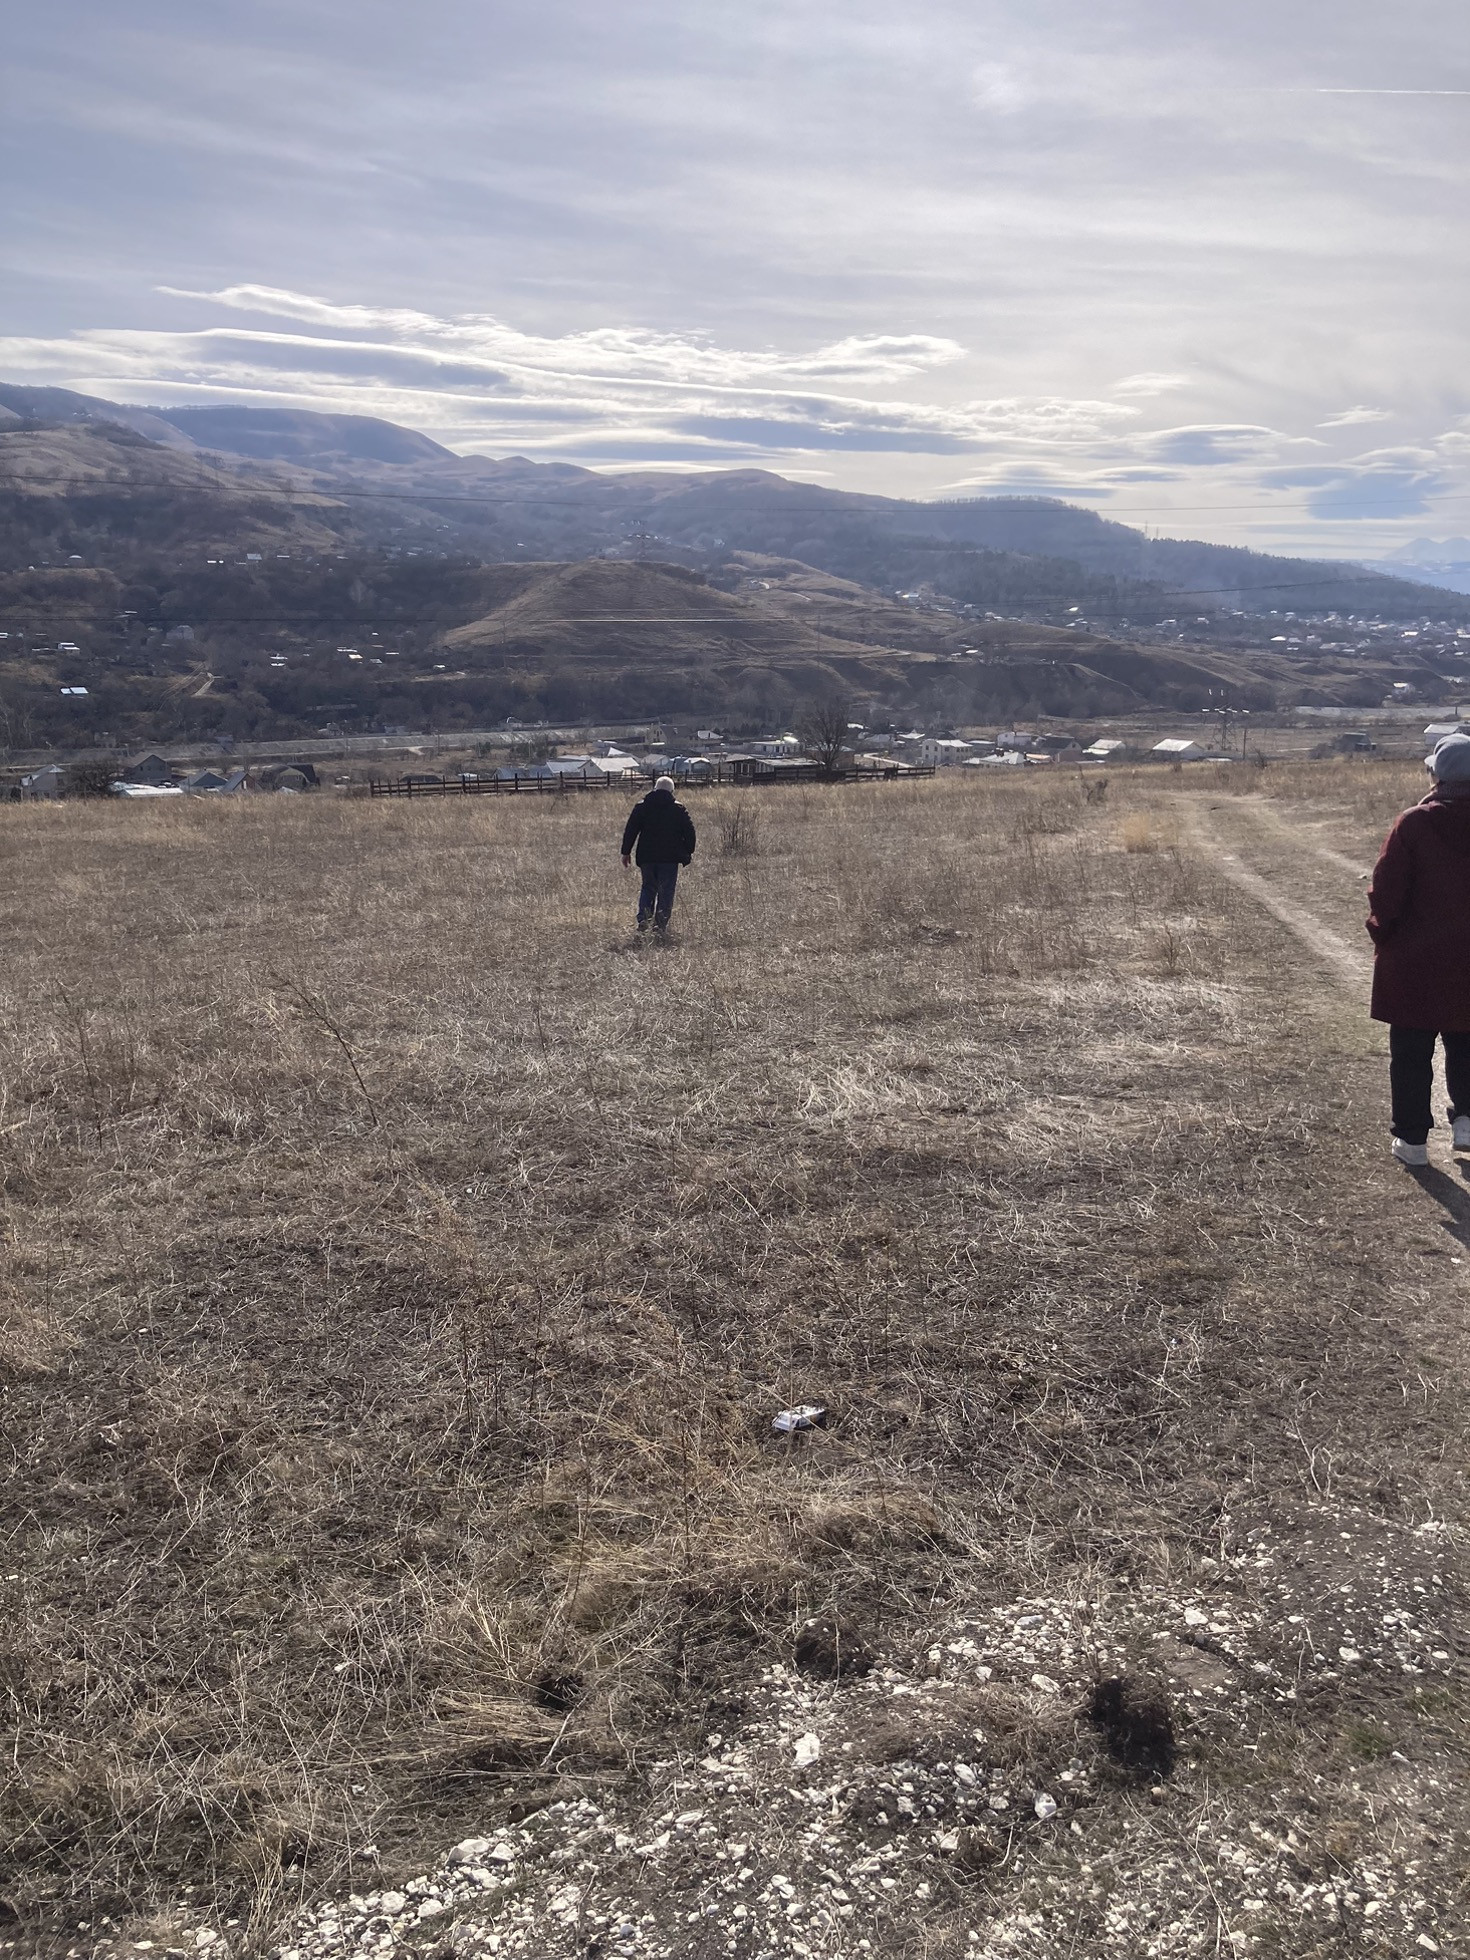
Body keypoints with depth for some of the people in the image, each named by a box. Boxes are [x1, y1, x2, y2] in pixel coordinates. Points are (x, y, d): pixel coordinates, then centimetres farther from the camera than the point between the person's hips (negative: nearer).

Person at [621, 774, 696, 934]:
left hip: (646, 856, 2)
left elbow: (630, 830, 3)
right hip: (670, 857, -2)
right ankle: (661, 922, -4)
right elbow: (689, 831, 3)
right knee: (666, 890, 4)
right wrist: (688, 852, 13)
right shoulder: (679, 810, 2)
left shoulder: (641, 807, 5)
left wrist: (626, 852, 8)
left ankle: (643, 917, -6)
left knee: (648, 887, 14)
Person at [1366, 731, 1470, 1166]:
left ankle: (1412, 1140, 12)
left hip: (1414, 962, -3)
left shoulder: (1414, 823, -14)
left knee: (1411, 1054, 8)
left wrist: (1382, 933, 2)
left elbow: (1386, 891, -14)